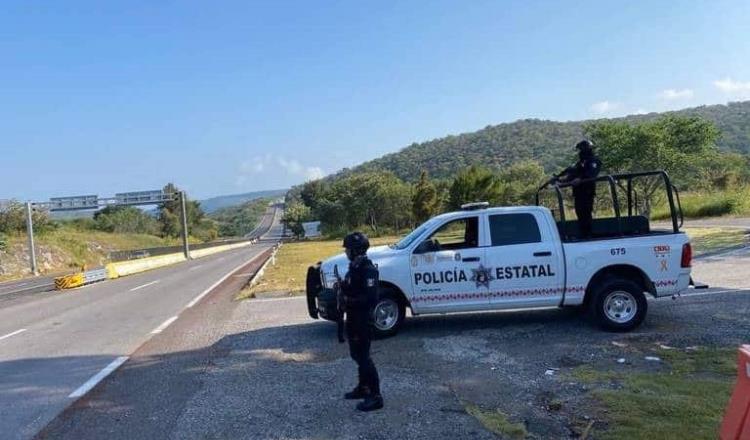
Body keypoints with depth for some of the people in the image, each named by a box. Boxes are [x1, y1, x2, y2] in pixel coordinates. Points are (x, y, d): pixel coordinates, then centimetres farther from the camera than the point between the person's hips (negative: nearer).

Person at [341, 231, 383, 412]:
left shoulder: (368, 270, -20)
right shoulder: (354, 267, 10)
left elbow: (370, 298, -25)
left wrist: (349, 300, -21)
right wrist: (342, 286, 2)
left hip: (362, 319, -10)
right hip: (353, 317, 10)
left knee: (363, 356, -5)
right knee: (357, 354, 19)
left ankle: (375, 396, 3)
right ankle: (363, 387, 34)